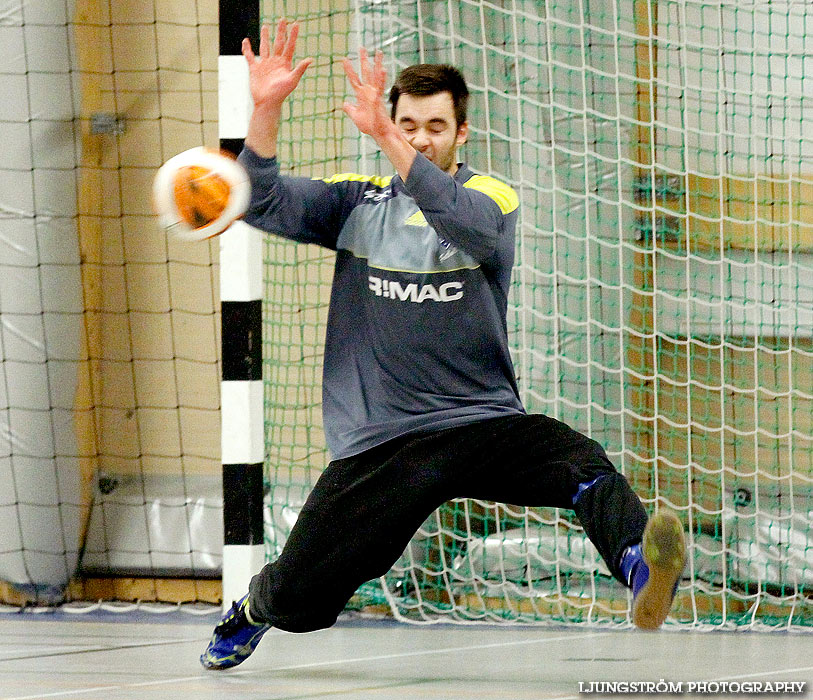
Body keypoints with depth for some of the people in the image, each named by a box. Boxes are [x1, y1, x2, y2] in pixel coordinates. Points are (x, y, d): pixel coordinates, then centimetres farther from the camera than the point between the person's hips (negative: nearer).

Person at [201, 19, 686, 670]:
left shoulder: (491, 196, 0)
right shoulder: (358, 203, 9)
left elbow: (468, 224, -24)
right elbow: (264, 204, -2)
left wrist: (384, 136, -36)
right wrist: (267, 108, -18)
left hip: (484, 422, -2)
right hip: (377, 442, 2)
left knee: (583, 465, -33)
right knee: (297, 603, 0)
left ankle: (642, 573, -58)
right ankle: (253, 608, 35)